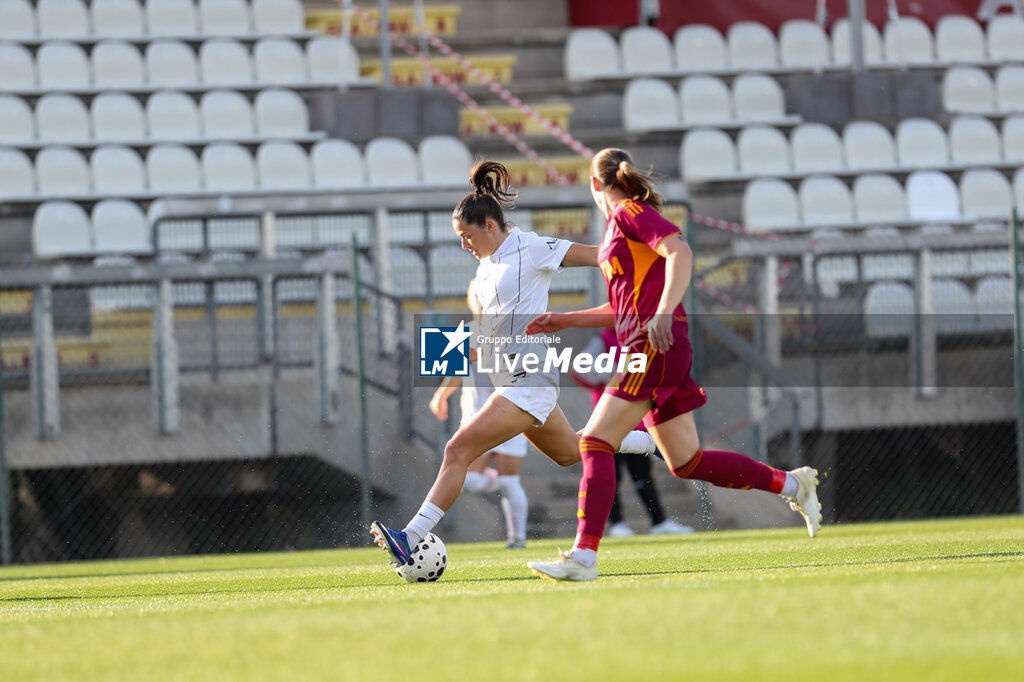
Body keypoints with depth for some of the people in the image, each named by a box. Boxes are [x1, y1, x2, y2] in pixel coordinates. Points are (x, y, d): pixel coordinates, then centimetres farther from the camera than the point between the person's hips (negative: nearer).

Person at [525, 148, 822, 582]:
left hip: (656, 346, -10)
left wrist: (664, 313, -31)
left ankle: (583, 557, -21)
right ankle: (791, 484, 18)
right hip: (650, 352, 10)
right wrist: (565, 321, 25)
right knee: (687, 462, 11)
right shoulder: (618, 229, 24)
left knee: (595, 442, -15)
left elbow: (680, 253, -19)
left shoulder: (630, 213, -3)